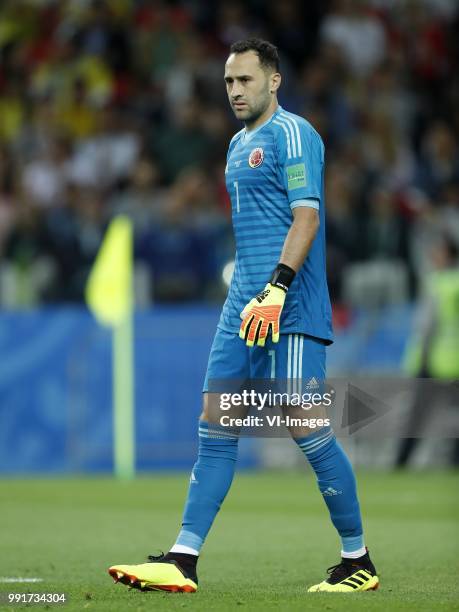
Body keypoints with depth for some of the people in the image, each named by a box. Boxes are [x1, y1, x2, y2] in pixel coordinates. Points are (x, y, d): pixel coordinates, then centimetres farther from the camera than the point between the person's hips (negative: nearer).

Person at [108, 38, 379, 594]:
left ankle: (358, 563, 5)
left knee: (306, 429, -7)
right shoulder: (239, 144, 20)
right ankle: (183, 563, -1)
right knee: (215, 428, 2)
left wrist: (277, 288, -26)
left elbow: (307, 218, -17)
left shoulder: (291, 133, -8)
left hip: (290, 310, -9)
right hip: (243, 303, 9)